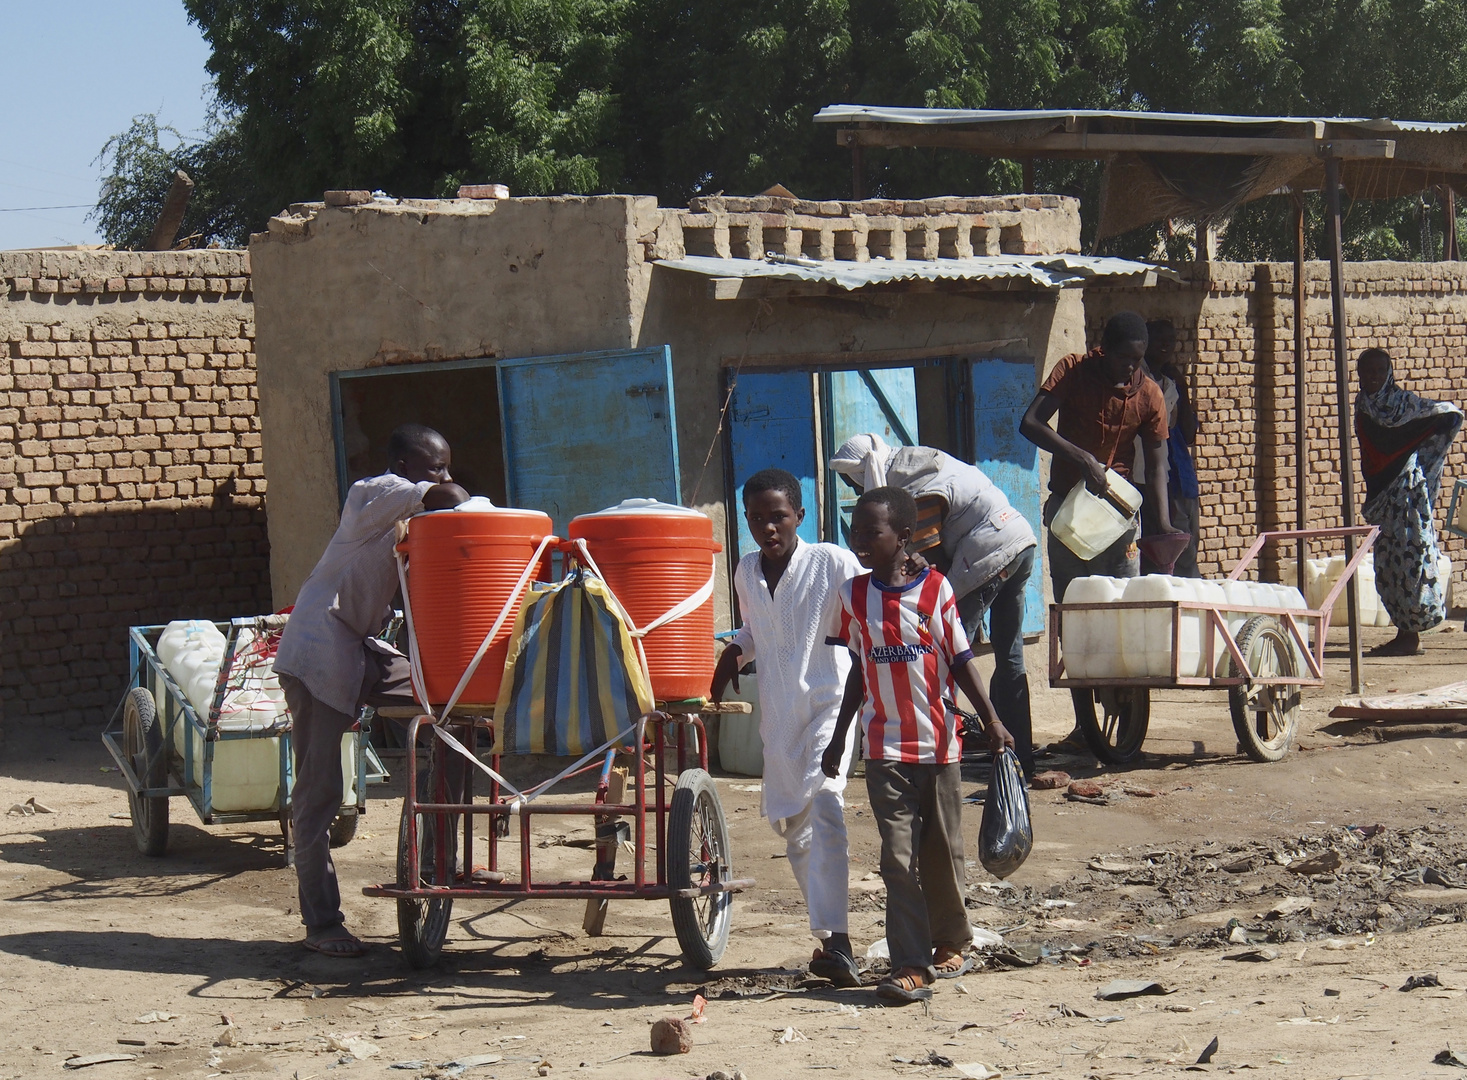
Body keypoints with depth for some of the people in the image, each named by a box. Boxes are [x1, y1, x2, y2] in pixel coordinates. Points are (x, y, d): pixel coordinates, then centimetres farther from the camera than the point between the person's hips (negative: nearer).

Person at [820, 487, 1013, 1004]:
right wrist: (839, 738, 14)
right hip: (885, 749, 1)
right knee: (899, 859, -7)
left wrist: (991, 720, -11)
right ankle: (909, 966, -8)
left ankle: (952, 942, 31)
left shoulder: (935, 588, -5)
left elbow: (961, 661, -2)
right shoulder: (853, 596, 3)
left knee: (942, 853, 10)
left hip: (939, 743, -1)